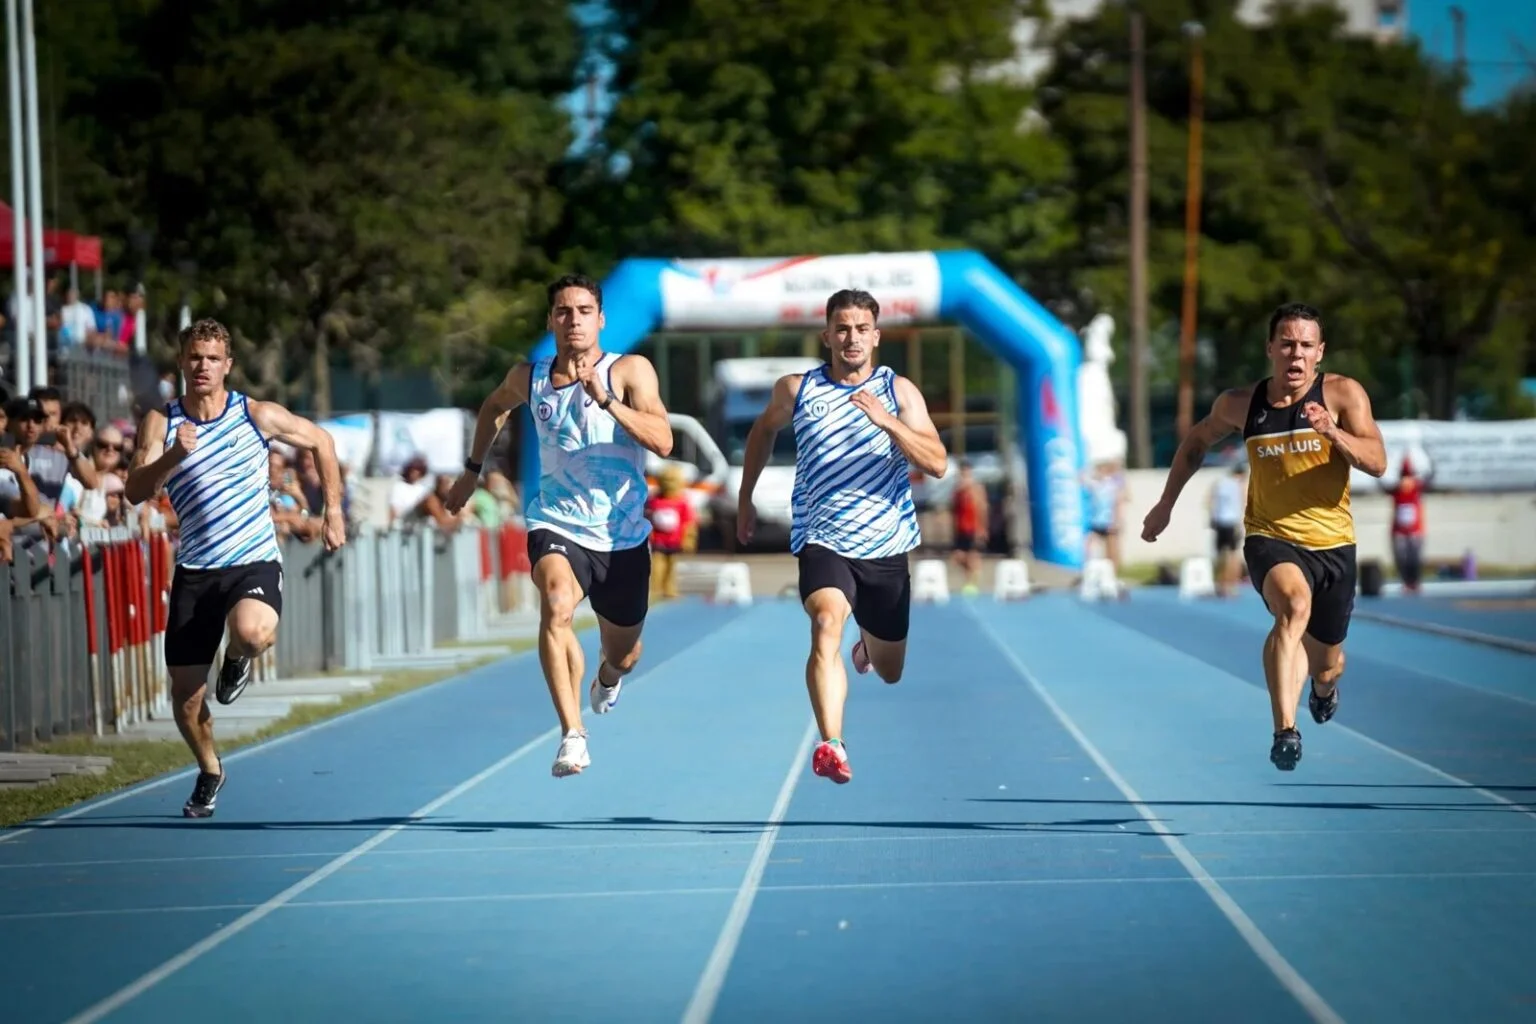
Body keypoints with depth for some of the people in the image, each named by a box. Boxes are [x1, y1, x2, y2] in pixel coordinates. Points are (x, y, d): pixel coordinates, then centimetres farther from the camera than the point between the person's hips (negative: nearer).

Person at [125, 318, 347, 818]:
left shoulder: (257, 415, -3)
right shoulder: (161, 422, -2)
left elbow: (320, 440, 13)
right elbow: (135, 492, -13)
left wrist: (333, 509, 10)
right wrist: (174, 455, -29)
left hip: (254, 562, -2)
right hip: (195, 570, 2)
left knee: (251, 631, -36)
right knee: (185, 695, 1)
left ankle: (239, 660, 3)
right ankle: (209, 772, 31)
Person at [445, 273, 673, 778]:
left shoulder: (630, 371, -10)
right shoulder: (529, 377, 0)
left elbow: (663, 441, -24)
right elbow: (495, 407, 24)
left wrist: (603, 399, -32)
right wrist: (472, 469, 25)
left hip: (623, 534, 0)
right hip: (557, 523, 0)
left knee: (623, 655, 18)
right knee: (556, 605, -34)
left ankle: (607, 676, 59)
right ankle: (572, 736, -35)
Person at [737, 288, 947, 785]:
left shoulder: (899, 391, -1)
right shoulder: (796, 389, 2)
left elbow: (937, 465, -12)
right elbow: (763, 430, 24)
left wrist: (886, 421, -25)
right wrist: (745, 497, 24)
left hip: (886, 546, 2)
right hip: (822, 540, -2)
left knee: (892, 671, 17)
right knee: (827, 622, -33)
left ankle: (868, 645, 56)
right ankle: (831, 746, -44)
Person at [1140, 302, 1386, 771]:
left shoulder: (1343, 394, -8)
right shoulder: (1240, 403, -3)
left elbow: (1377, 463, -18)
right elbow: (1198, 439, 18)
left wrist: (1334, 434, -34)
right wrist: (1166, 503, 18)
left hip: (1332, 544, 1)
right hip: (1270, 538, -1)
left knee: (1324, 661, 15)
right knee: (1294, 605, -35)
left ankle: (1325, 685, 56)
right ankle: (1285, 731, -38)